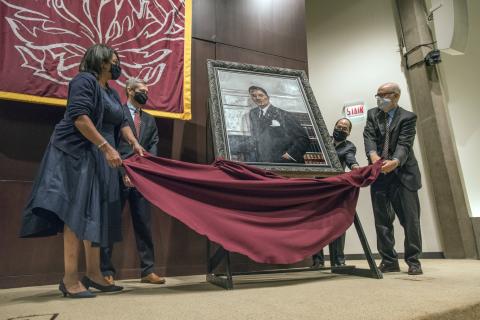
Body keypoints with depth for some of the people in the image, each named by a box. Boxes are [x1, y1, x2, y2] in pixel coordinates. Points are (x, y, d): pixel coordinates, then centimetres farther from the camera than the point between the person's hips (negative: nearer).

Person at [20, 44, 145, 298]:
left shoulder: (112, 93, 21)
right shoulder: (84, 80, -5)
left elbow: (122, 122, 20)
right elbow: (79, 117, -18)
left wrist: (135, 144, 4)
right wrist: (106, 147, -21)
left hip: (99, 159, 9)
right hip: (76, 153, -9)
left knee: (96, 214, 6)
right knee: (77, 212, -11)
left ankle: (93, 274, 12)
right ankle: (70, 279, -5)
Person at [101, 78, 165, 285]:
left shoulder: (150, 120, 20)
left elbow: (153, 147, 11)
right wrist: (123, 171, -13)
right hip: (118, 176, -4)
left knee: (143, 224, 6)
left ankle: (148, 271, 13)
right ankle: (106, 272, 13)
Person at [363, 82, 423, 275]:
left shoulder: (408, 117, -1)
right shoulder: (372, 114, 10)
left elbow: (404, 144, -14)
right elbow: (369, 136, -5)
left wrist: (395, 162, -35)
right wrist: (373, 154, -26)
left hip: (403, 173, -3)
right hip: (379, 174, 3)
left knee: (410, 218, 0)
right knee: (382, 220, 5)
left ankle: (413, 261, 14)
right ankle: (389, 261, 14)